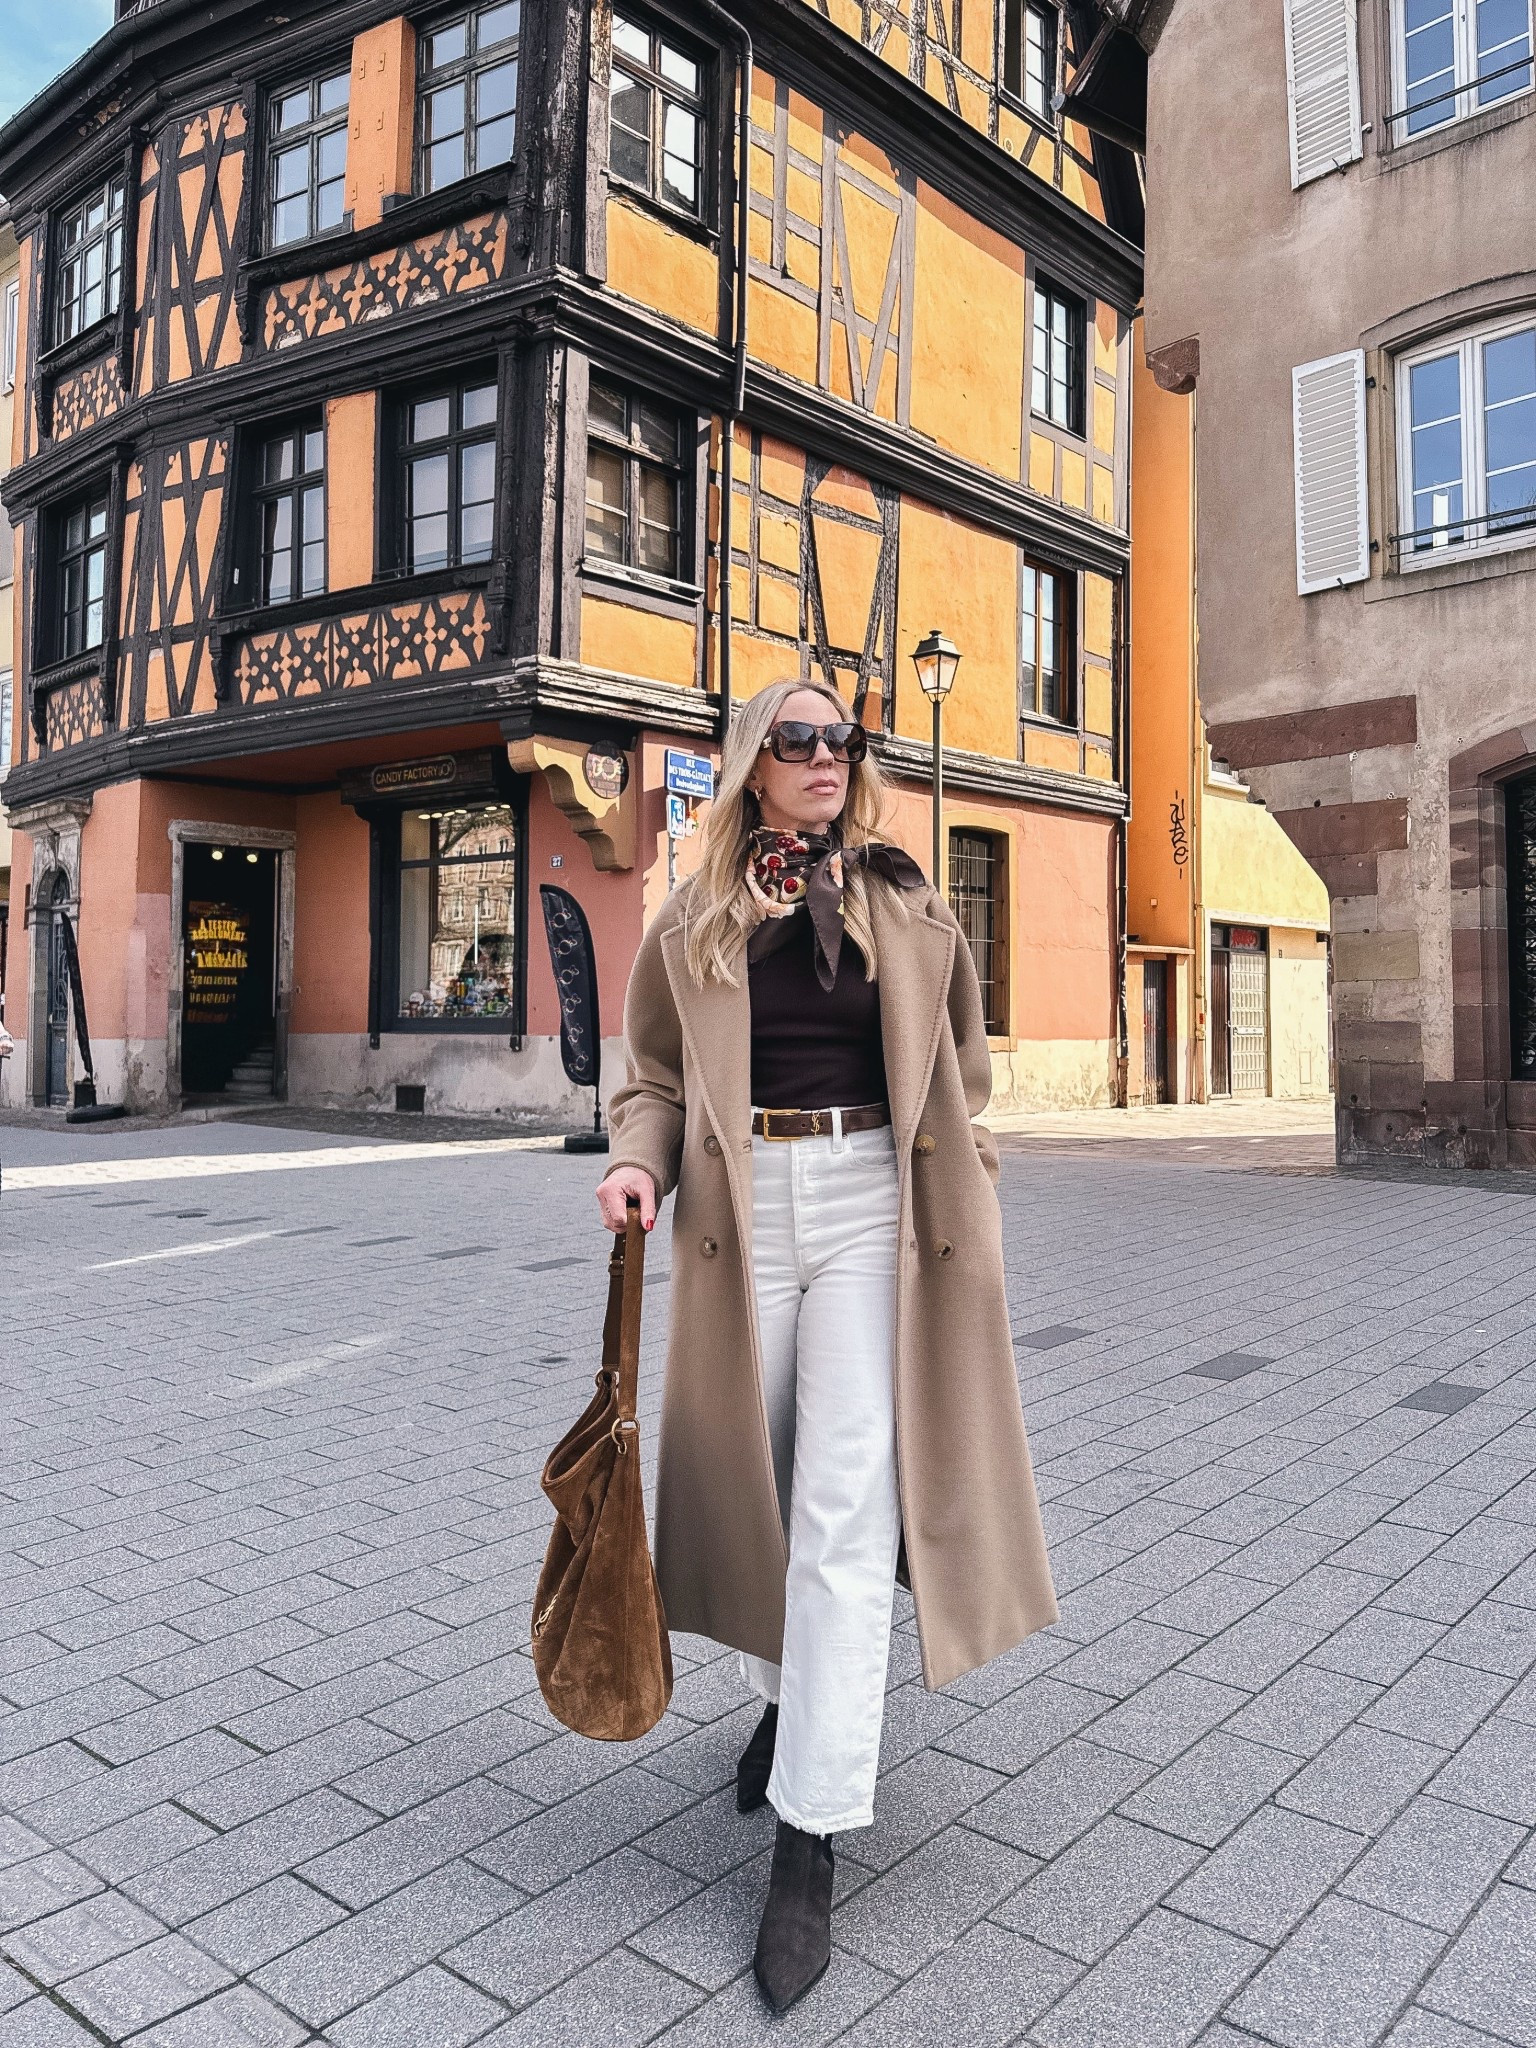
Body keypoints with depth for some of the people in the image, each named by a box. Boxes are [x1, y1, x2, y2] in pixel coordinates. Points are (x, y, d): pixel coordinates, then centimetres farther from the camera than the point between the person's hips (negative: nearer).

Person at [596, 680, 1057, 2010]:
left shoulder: (907, 908, 7)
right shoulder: (695, 921, 6)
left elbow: (959, 1076, 13)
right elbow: (657, 1077, 10)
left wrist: (964, 1217, 9)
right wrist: (638, 1163, -10)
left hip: (869, 1206, -1)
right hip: (743, 1213, 2)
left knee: (848, 1512, -7)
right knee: (759, 1481, 14)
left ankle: (811, 1843, 2)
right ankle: (789, 1695, 42)